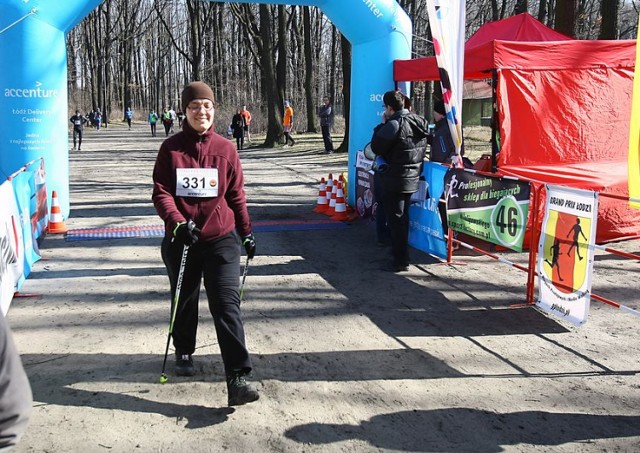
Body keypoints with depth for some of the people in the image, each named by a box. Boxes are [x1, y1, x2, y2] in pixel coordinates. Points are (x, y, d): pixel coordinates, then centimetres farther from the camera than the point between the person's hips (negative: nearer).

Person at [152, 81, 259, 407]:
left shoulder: (225, 149, 1)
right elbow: (161, 193, -4)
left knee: (226, 304, -9)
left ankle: (237, 379, -11)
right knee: (184, 302, 18)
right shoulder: (171, 148, 0)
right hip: (180, 240, 1)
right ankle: (184, 353, 44)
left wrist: (246, 231, 11)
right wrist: (178, 222, -21)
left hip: (221, 238, -1)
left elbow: (236, 194, 8)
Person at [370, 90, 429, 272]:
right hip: (412, 177, 9)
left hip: (395, 180, -9)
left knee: (395, 219, -2)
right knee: (403, 218, 21)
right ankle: (400, 253, 33)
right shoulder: (419, 122, 7)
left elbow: (376, 148, -12)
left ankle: (401, 261, 0)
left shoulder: (394, 124, -20)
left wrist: (382, 125, -4)